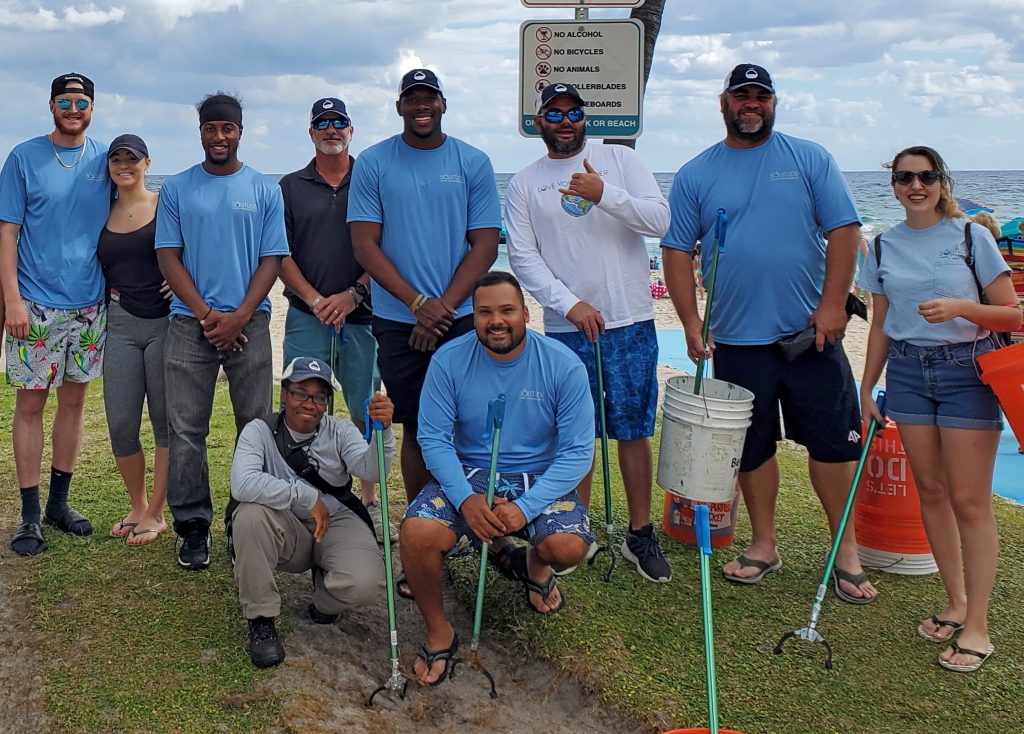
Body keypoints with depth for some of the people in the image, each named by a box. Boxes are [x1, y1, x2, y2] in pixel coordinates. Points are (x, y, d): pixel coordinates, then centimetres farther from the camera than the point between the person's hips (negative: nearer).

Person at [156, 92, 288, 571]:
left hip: (248, 322, 0)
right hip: (190, 323, 0)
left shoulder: (265, 191, 8)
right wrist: (205, 314, -8)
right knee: (185, 429, -1)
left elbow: (272, 259, 3)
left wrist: (239, 316, -9)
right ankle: (193, 526, 8)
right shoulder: (176, 189, 9)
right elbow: (168, 256, 4)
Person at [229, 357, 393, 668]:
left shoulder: (340, 431, -1)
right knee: (249, 514, -34)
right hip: (285, 531, 0)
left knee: (364, 583, -30)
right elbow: (242, 484, -27)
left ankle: (324, 602, 12)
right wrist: (306, 496, -27)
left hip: (337, 523, 1)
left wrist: (382, 431, -40)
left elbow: (371, 471, -20)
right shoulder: (260, 430, -7)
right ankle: (261, 620, -14)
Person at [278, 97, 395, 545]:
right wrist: (315, 300, -9)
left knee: (368, 415, 2)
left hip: (362, 317, 0)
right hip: (306, 318, 1)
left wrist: (353, 294, -10)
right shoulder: (291, 187, 11)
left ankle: (370, 503, 13)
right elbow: (281, 255, 5)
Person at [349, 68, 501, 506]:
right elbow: (365, 245, -2)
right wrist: (419, 303, -12)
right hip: (397, 322, 0)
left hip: (462, 319, 0)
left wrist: (442, 308, -10)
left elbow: (485, 245, 1)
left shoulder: (473, 164, 5)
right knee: (416, 428, 6)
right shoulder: (373, 164, 3)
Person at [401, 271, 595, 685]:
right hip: (467, 475, 1)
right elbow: (433, 438, -7)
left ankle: (535, 566, 13)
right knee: (416, 534, -28)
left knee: (570, 545, -29)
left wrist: (525, 508, -24)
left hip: (539, 478, 0)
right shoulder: (449, 360, -7)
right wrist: (466, 499, -24)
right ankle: (439, 633, 1)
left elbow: (577, 452, -12)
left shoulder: (563, 365, -11)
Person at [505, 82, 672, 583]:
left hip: (630, 324, 0)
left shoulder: (619, 160, 5)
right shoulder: (524, 184, 7)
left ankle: (640, 534, 16)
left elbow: (660, 221, -5)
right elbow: (523, 257, -1)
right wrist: (570, 304, -13)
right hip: (565, 328, 1)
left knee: (633, 431, 4)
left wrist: (604, 195, -20)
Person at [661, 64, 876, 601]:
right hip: (737, 337, 1)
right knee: (751, 446, 10)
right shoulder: (695, 175, 6)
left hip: (810, 332, -1)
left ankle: (846, 549, 16)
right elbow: (677, 250, 4)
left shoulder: (810, 159, 4)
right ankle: (763, 545, 24)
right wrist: (691, 323, -6)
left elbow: (844, 229, 0)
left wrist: (832, 304, -10)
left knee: (833, 440, 3)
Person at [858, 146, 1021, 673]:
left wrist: (961, 307, -21)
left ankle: (977, 626, 2)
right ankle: (956, 603, 21)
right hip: (907, 372, 4)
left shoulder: (971, 237, -3)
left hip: (967, 370, -4)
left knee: (969, 501, -5)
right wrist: (867, 388, 11)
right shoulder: (884, 247, 8)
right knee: (930, 492, 8)